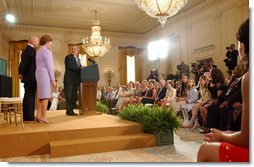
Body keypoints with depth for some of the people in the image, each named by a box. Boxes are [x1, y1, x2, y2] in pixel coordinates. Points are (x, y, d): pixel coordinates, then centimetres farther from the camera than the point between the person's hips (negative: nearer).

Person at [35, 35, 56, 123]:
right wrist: (53, 80, -13)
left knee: (42, 96, 11)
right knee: (45, 96, -7)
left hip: (39, 74, 9)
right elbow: (49, 66, -15)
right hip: (45, 75, -9)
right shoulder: (47, 51, -10)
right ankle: (43, 117, -6)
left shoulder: (38, 51, 18)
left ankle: (38, 116, 9)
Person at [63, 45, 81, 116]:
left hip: (76, 81, 7)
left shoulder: (78, 59, 23)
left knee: (74, 97, 8)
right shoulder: (68, 57, 0)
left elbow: (80, 69, 19)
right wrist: (80, 68, -16)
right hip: (69, 80, -7)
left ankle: (71, 110, 15)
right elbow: (70, 67, -14)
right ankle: (69, 111, 1)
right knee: (68, 96, -4)